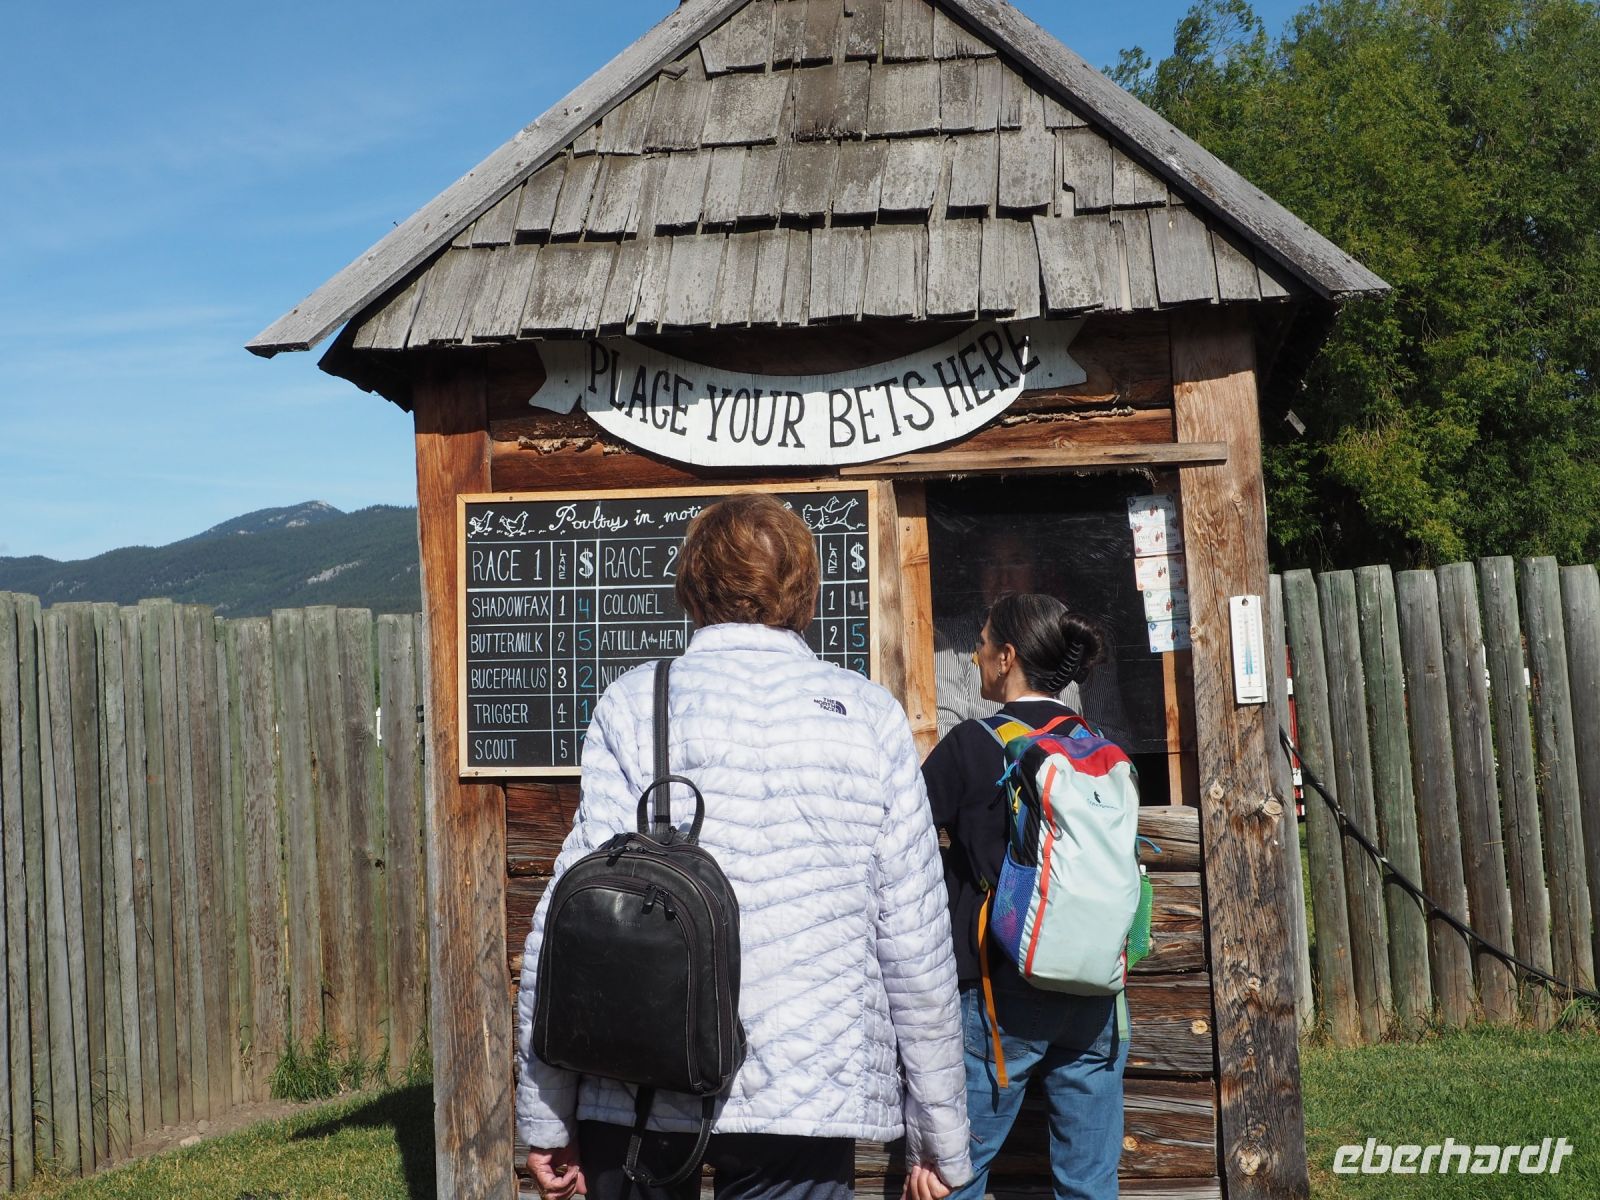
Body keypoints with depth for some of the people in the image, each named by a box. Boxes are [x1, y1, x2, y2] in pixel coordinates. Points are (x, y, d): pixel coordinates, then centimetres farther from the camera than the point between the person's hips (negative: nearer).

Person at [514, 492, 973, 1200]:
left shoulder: (635, 704, -2)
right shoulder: (869, 717, 0)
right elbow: (915, 941, -2)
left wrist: (544, 1115, 1)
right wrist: (940, 1139, 8)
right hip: (808, 1096, 0)